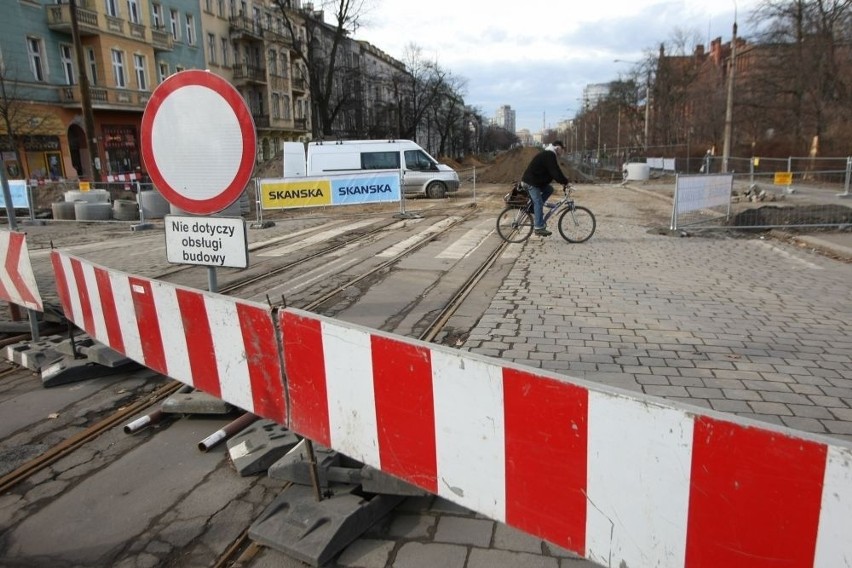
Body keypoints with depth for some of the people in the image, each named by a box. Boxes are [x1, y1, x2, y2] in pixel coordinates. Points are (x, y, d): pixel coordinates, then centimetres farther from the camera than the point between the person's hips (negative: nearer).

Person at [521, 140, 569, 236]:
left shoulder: (548, 154, 18)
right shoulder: (549, 155, -17)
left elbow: (555, 171, 23)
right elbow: (555, 172, -23)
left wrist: (563, 181, 16)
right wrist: (565, 182, -16)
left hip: (536, 180, 10)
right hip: (530, 182, -10)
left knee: (549, 189, 13)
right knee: (538, 202, -11)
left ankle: (534, 209, 11)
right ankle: (539, 228, -10)